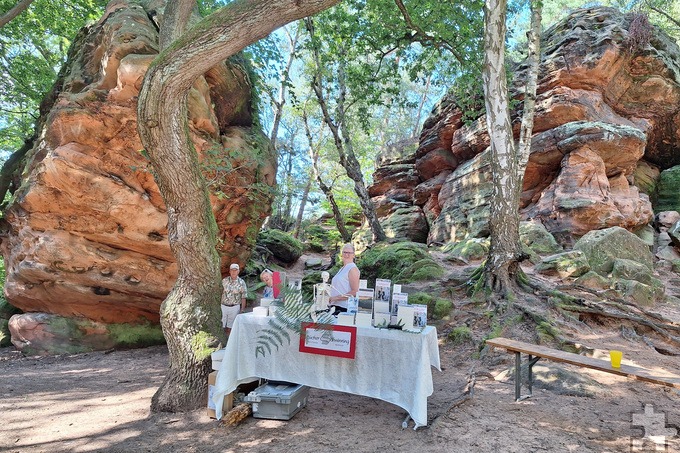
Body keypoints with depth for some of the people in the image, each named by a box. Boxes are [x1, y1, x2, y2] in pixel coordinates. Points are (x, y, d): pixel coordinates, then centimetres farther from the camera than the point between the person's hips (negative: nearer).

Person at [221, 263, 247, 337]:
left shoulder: (241, 282, -7)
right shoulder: (224, 280, -1)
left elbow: (243, 297, -4)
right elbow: (221, 292, 5)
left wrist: (242, 310, -5)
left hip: (235, 307, -2)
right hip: (224, 306, 2)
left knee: (231, 325, 7)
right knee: (223, 325, 9)